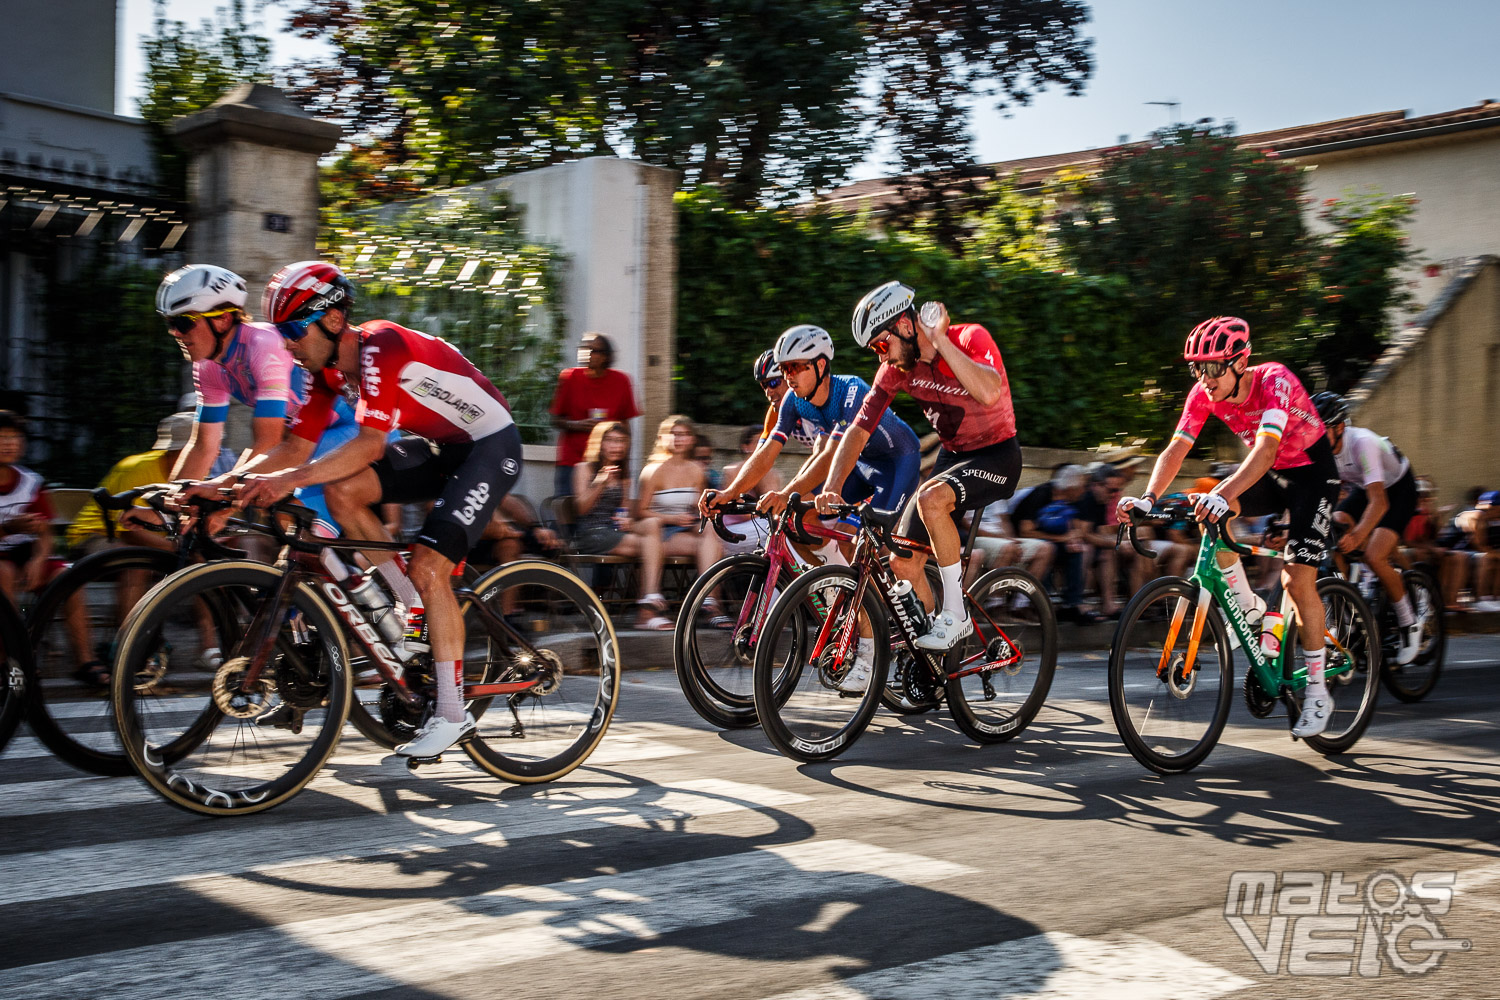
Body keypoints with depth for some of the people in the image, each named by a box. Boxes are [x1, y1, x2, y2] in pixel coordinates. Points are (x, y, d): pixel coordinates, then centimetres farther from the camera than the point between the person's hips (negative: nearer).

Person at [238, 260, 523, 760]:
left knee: (427, 566, -20)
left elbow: (370, 444, -35)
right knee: (341, 490, -12)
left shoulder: (381, 347, -26)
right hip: (439, 447, 8)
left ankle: (452, 714, -10)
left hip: (490, 445, -8)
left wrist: (289, 480, -42)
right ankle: (415, 613, 0)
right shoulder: (328, 368, 0)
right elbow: (297, 442, -3)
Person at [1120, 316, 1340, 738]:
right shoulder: (1204, 393, -14)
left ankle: (1317, 692, 0)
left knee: (1297, 580, -15)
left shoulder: (1274, 379, -31)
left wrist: (1223, 495, -59)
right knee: (1205, 505, -22)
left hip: (1312, 474, -6)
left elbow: (1265, 451, -44)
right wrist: (1148, 497, -38)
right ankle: (1249, 607, -3)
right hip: (1271, 477, 6)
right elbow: (1176, 448, -20)